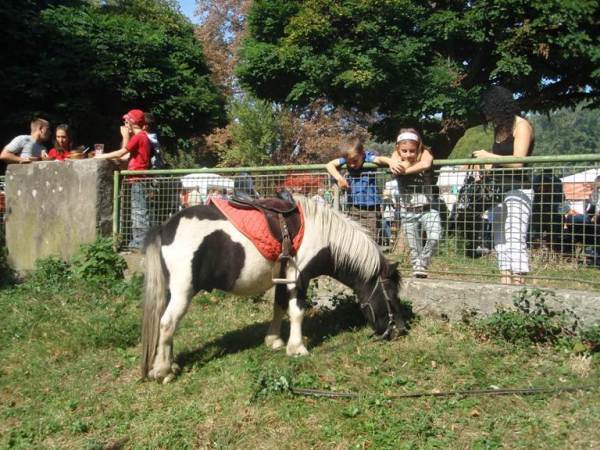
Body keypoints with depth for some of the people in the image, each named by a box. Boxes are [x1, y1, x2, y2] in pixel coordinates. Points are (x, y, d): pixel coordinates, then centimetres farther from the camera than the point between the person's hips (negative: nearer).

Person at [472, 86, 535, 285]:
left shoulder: (521, 126, -7)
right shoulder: (499, 128, 17)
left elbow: (517, 162, -16)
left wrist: (489, 156, -10)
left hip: (518, 191, -9)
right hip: (500, 192, 9)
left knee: (515, 240, -13)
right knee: (501, 242, 8)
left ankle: (518, 282, -13)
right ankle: (505, 282, 13)